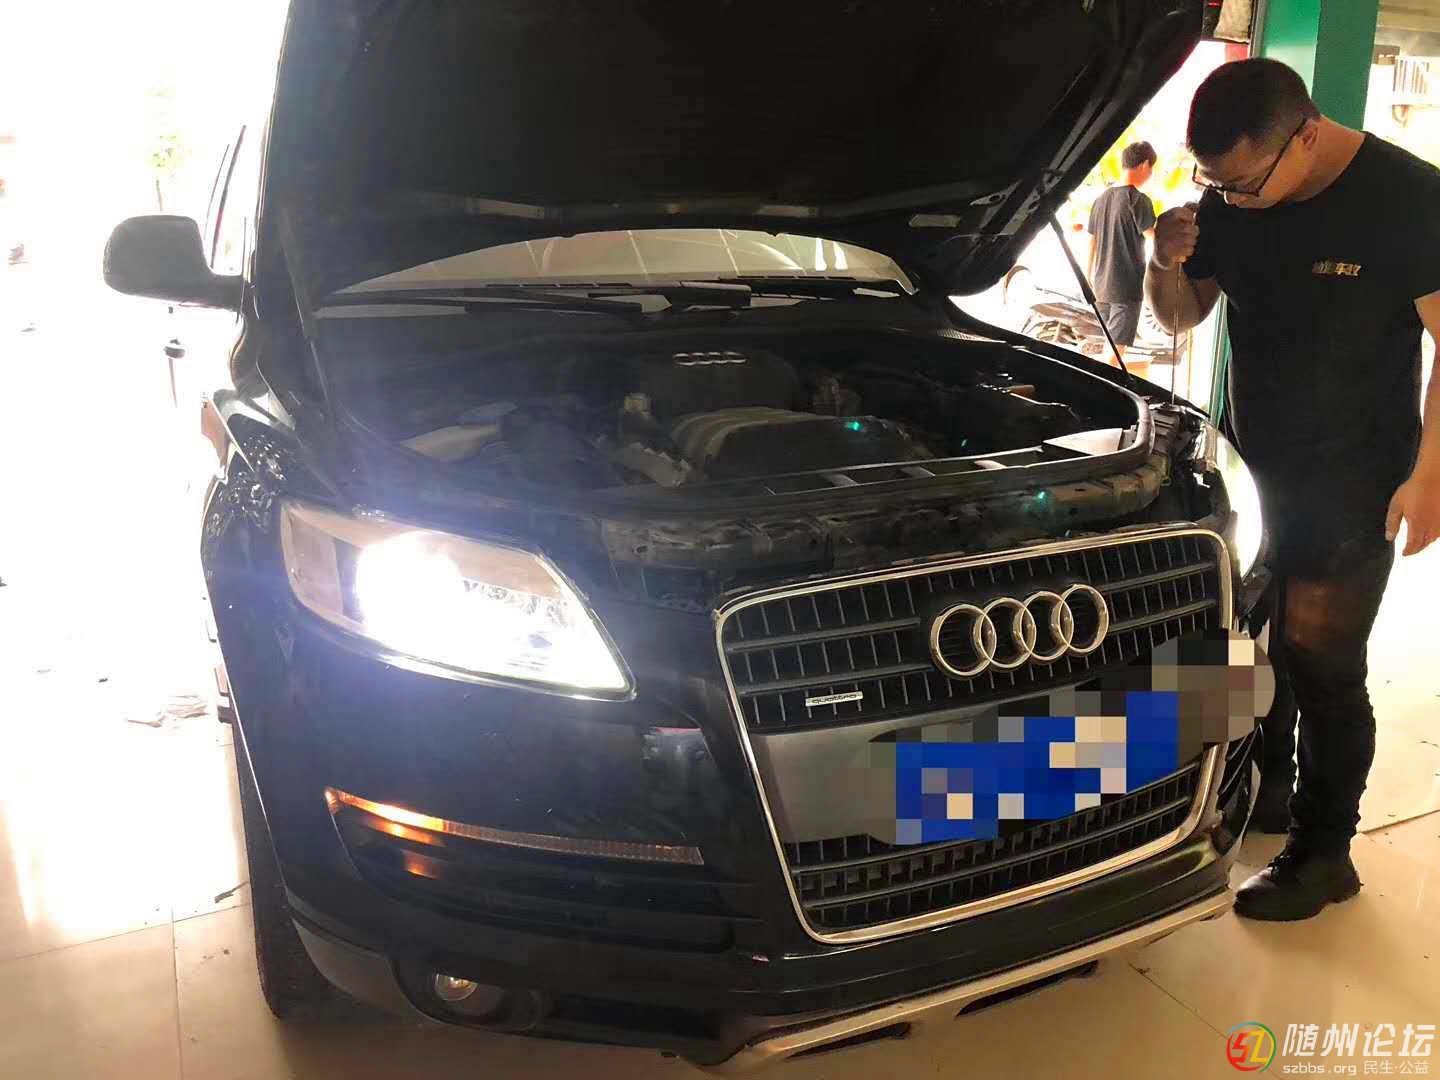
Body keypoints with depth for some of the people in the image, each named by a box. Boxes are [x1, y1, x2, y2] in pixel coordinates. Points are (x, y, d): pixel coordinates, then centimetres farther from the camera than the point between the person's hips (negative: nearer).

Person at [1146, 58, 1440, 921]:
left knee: (1322, 666, 0)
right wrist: (1172, 263, -13)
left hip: (1353, 484, -6)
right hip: (1256, 465, 6)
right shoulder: (1229, 202, -1)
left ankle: (1324, 852, 17)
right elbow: (1183, 316, 9)